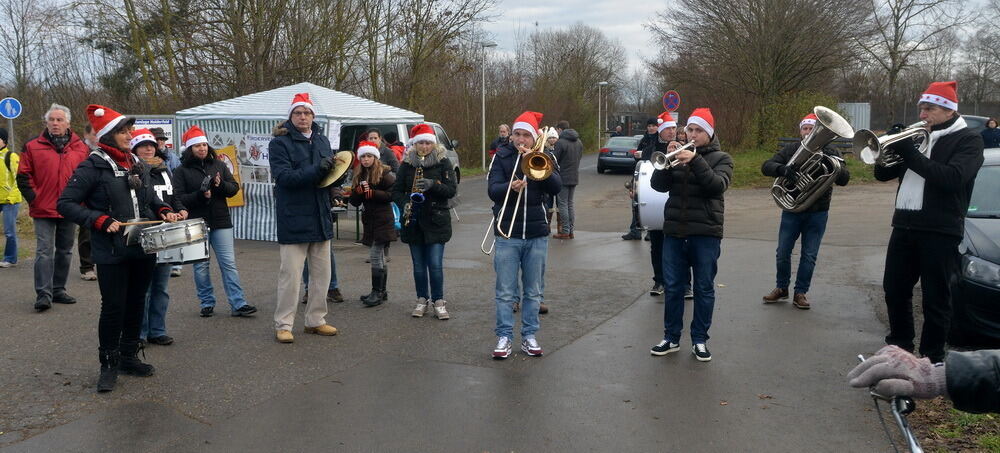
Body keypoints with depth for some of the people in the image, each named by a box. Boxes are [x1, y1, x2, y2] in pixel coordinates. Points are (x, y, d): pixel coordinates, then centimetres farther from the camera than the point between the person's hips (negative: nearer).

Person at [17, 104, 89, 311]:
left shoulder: (80, 148, 6)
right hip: (43, 210, -3)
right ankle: (43, 294, -5)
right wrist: (33, 198, -7)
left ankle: (59, 290, 22)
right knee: (44, 251, -7)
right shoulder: (33, 147, 1)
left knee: (65, 251, 11)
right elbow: (23, 176, 2)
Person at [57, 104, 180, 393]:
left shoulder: (136, 165, 12)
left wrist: (164, 211, 3)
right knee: (114, 308, -1)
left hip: (143, 249, 6)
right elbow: (66, 203, -10)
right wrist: (102, 221, -19)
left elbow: (150, 198, 23)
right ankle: (109, 365, 15)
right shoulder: (93, 167, -9)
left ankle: (129, 357, 28)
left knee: (136, 304, 13)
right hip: (112, 253, -6)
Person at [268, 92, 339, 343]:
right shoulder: (280, 143, -5)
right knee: (290, 275, -3)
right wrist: (317, 170, -30)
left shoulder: (322, 141, 13)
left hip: (321, 218, 6)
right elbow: (284, 176, -19)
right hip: (293, 219, -6)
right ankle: (283, 325, 9)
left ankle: (316, 320, 24)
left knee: (321, 273, 12)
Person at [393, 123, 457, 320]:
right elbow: (396, 191, 7)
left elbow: (452, 190, -6)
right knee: (418, 264, 9)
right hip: (413, 221, 3)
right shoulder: (406, 164, 6)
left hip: (436, 220, -2)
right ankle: (422, 300, 22)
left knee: (435, 264, -4)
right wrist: (404, 204, -14)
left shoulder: (443, 162, -1)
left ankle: (438, 301, 8)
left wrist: (433, 184, -22)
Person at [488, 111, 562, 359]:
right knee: (505, 291, 3)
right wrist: (510, 187, -30)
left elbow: (556, 187, -10)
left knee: (533, 291, 10)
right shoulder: (502, 156, 2)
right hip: (507, 234, -1)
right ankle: (504, 336, 13)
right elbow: (492, 189, -9)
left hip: (537, 235, 2)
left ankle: (529, 335, 22)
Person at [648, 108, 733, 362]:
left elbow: (718, 185, -16)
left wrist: (695, 160, -24)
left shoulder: (721, 158, 4)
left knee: (704, 288, 4)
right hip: (674, 231, 3)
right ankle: (671, 337, 17)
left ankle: (700, 340, 15)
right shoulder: (678, 155, 11)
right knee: (672, 286, 6)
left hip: (706, 233, -3)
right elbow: (658, 185, 0)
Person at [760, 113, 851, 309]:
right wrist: (782, 169, -30)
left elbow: (844, 179, -9)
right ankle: (781, 288, 24)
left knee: (809, 256, 4)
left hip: (817, 213, -1)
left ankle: (800, 293, 17)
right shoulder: (790, 150, 2)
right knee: (782, 252, 6)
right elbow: (766, 166, -8)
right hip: (791, 210, 1)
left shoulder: (830, 152, 1)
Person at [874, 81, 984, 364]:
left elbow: (953, 177, -20)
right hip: (904, 226, 6)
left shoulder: (968, 141, -2)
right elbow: (883, 174, 13)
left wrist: (911, 154, -21)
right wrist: (891, 147, -6)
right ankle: (900, 343, 27)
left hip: (940, 231, -6)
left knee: (936, 297, 1)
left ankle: (932, 357, 10)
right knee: (895, 289, 12)